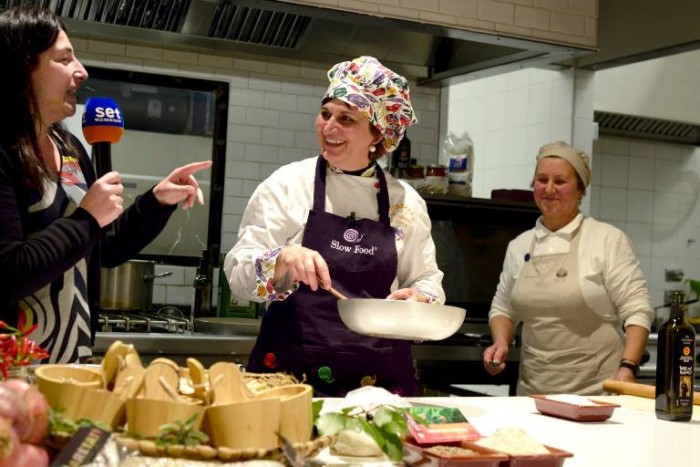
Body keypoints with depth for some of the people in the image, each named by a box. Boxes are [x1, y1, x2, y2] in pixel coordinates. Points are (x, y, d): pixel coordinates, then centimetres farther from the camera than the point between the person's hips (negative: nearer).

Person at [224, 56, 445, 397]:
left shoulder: (406, 203, 6)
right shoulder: (287, 185, -1)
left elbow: (426, 280, 13)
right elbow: (240, 273, -4)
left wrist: (419, 301, -9)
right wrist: (283, 260, -23)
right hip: (293, 368, -2)